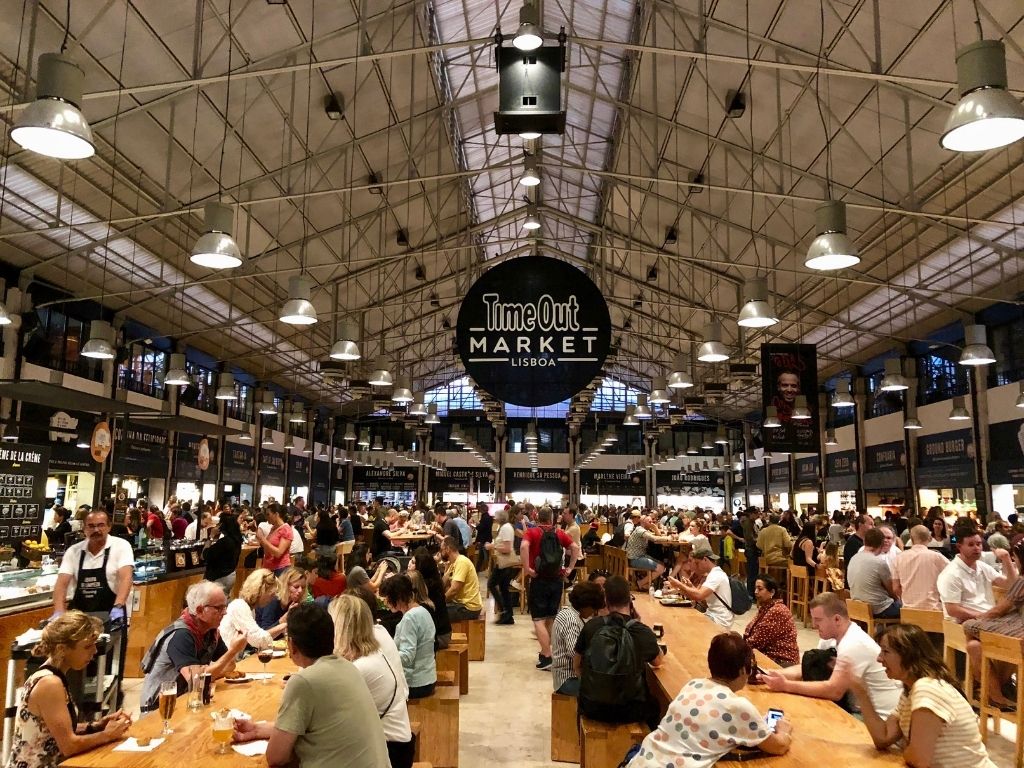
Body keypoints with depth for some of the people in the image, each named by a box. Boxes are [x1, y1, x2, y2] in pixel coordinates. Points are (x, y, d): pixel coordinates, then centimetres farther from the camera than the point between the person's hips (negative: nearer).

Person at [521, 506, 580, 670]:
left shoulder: (531, 532, -5)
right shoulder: (559, 533, 7)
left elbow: (524, 547, -24)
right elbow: (574, 548, 4)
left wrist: (527, 568, -18)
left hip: (539, 580, -4)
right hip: (557, 579, 4)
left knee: (539, 619, -1)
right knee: (551, 618, 17)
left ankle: (547, 657, -8)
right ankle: (546, 651, 26)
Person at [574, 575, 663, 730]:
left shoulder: (591, 626, -12)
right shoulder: (643, 632, -16)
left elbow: (577, 667, 1)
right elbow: (658, 662, 6)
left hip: (592, 707, 1)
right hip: (629, 711, -1)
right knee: (654, 705, 32)